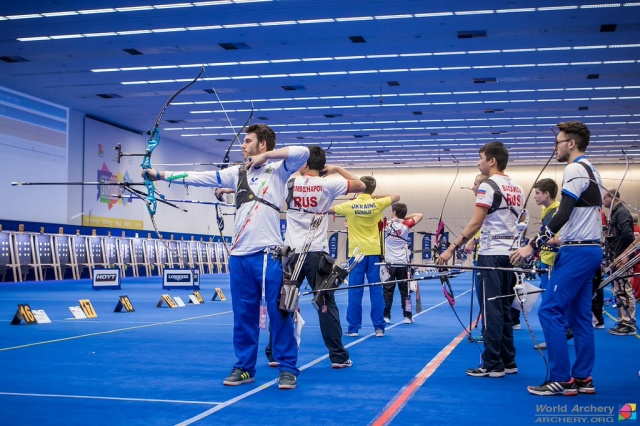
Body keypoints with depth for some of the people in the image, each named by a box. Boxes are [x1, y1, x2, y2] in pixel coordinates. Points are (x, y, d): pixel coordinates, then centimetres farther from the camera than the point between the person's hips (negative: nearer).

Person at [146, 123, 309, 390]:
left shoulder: (278, 168, 2)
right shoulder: (237, 173, 14)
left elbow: (303, 152, -14)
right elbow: (199, 178, 12)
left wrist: (266, 156, -10)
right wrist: (161, 175, 8)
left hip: (269, 254, -5)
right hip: (239, 255, 5)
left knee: (279, 313, -1)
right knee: (243, 315, 9)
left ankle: (288, 368, 8)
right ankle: (244, 367, 20)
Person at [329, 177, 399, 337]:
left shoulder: (350, 205, -2)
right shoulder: (377, 204, -1)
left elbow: (327, 209, 11)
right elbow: (396, 197, 15)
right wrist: (376, 197, 12)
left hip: (356, 252, -1)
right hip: (374, 252, 1)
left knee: (355, 291, 2)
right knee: (376, 290, 3)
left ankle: (353, 328, 4)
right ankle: (379, 327, 4)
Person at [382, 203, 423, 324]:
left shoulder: (386, 225, -1)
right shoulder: (406, 225, 1)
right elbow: (420, 215, 14)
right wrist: (405, 217, 11)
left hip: (389, 263, -1)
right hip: (403, 263, 1)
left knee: (387, 290, 2)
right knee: (405, 291, 5)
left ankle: (386, 316, 0)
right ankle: (408, 316, 6)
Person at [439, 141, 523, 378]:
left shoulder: (488, 186, -10)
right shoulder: (516, 189, 14)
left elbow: (475, 223, -16)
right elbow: (518, 222, 17)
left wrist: (451, 248, -15)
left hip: (492, 254, -8)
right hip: (510, 254, 8)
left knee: (492, 311, -4)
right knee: (505, 310, 13)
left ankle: (492, 365, -1)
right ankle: (508, 362, 16)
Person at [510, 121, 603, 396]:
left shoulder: (575, 170, -12)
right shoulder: (592, 171, 18)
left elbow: (563, 215, -20)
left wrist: (533, 245, -19)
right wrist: (561, 239, 21)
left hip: (577, 252, -10)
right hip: (590, 250, 10)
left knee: (550, 311, -9)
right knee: (580, 314, 10)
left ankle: (561, 379, -7)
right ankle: (583, 378, 12)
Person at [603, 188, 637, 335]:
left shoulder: (622, 212, -14)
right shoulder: (615, 213, 17)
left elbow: (627, 235, -24)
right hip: (616, 260, 10)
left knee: (624, 291, -7)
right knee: (619, 291, 13)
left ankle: (629, 325, -3)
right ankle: (623, 323, 18)